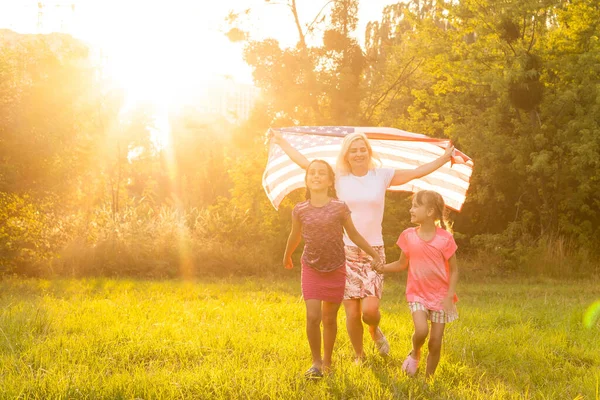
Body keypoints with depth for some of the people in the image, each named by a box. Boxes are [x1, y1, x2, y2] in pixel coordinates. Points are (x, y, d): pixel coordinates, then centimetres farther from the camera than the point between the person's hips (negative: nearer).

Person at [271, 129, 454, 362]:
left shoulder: (382, 176, 4)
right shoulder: (338, 177, 3)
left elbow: (417, 172, 5)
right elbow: (304, 163, 6)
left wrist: (444, 158, -1)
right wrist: (281, 141, 9)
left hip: (373, 251, 0)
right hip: (346, 251, 0)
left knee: (370, 310, -12)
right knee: (352, 313, -1)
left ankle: (375, 330, 25)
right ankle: (359, 356, 23)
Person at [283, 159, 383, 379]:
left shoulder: (340, 208, -11)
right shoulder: (300, 210, -6)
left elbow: (353, 234, 2)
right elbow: (295, 236, 12)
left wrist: (374, 254, 6)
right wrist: (287, 257, 27)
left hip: (335, 269, 0)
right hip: (311, 269, 0)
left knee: (330, 318, 8)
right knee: (313, 317, -11)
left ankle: (327, 361, 26)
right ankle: (316, 362, 6)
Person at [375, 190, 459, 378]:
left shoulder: (445, 238, -11)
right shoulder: (409, 236, -3)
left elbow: (454, 270, -4)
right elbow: (402, 264, 10)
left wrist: (449, 296, -12)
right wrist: (382, 267, -4)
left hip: (440, 296, -1)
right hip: (417, 293, 1)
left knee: (435, 341, 1)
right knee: (421, 330, -22)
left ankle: (429, 378, 20)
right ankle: (414, 354, 11)